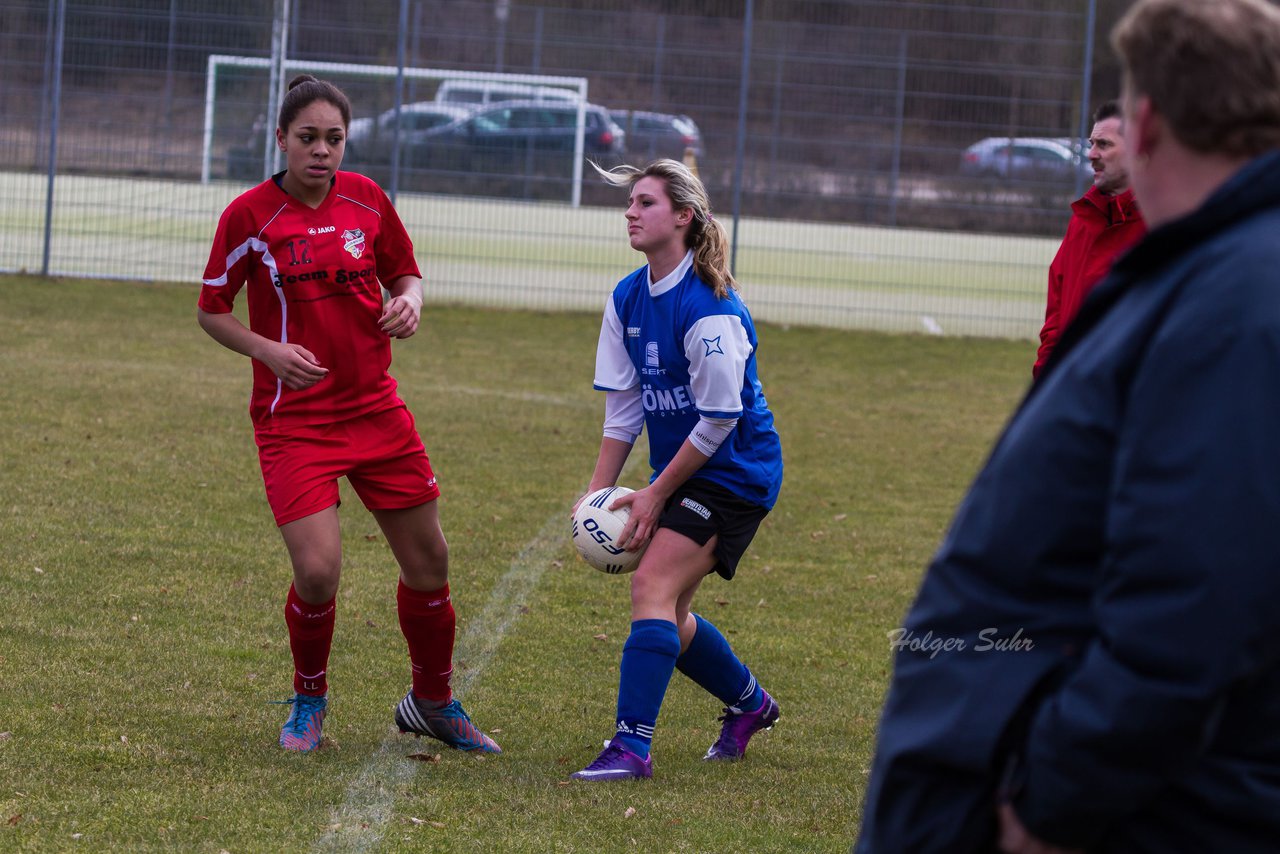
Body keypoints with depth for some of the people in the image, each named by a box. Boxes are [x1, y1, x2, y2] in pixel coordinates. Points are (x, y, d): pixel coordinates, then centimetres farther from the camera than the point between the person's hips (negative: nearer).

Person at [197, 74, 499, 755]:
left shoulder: (366, 199, 2)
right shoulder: (250, 214, -8)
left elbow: (403, 270, 17)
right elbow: (212, 310, 0)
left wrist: (409, 300, -7)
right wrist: (268, 350, -17)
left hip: (376, 409, 4)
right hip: (293, 416, -4)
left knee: (428, 562, 7)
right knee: (317, 570, -16)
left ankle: (433, 703, 30)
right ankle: (309, 699, 13)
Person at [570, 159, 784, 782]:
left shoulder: (709, 309, -22)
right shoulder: (627, 299, 3)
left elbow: (719, 418, -20)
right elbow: (623, 405, 8)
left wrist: (657, 492, -16)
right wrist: (598, 490, 1)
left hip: (734, 474, -9)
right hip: (679, 473, 9)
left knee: (652, 589, -21)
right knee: (666, 618, 12)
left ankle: (631, 747, -23)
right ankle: (749, 703, 38)